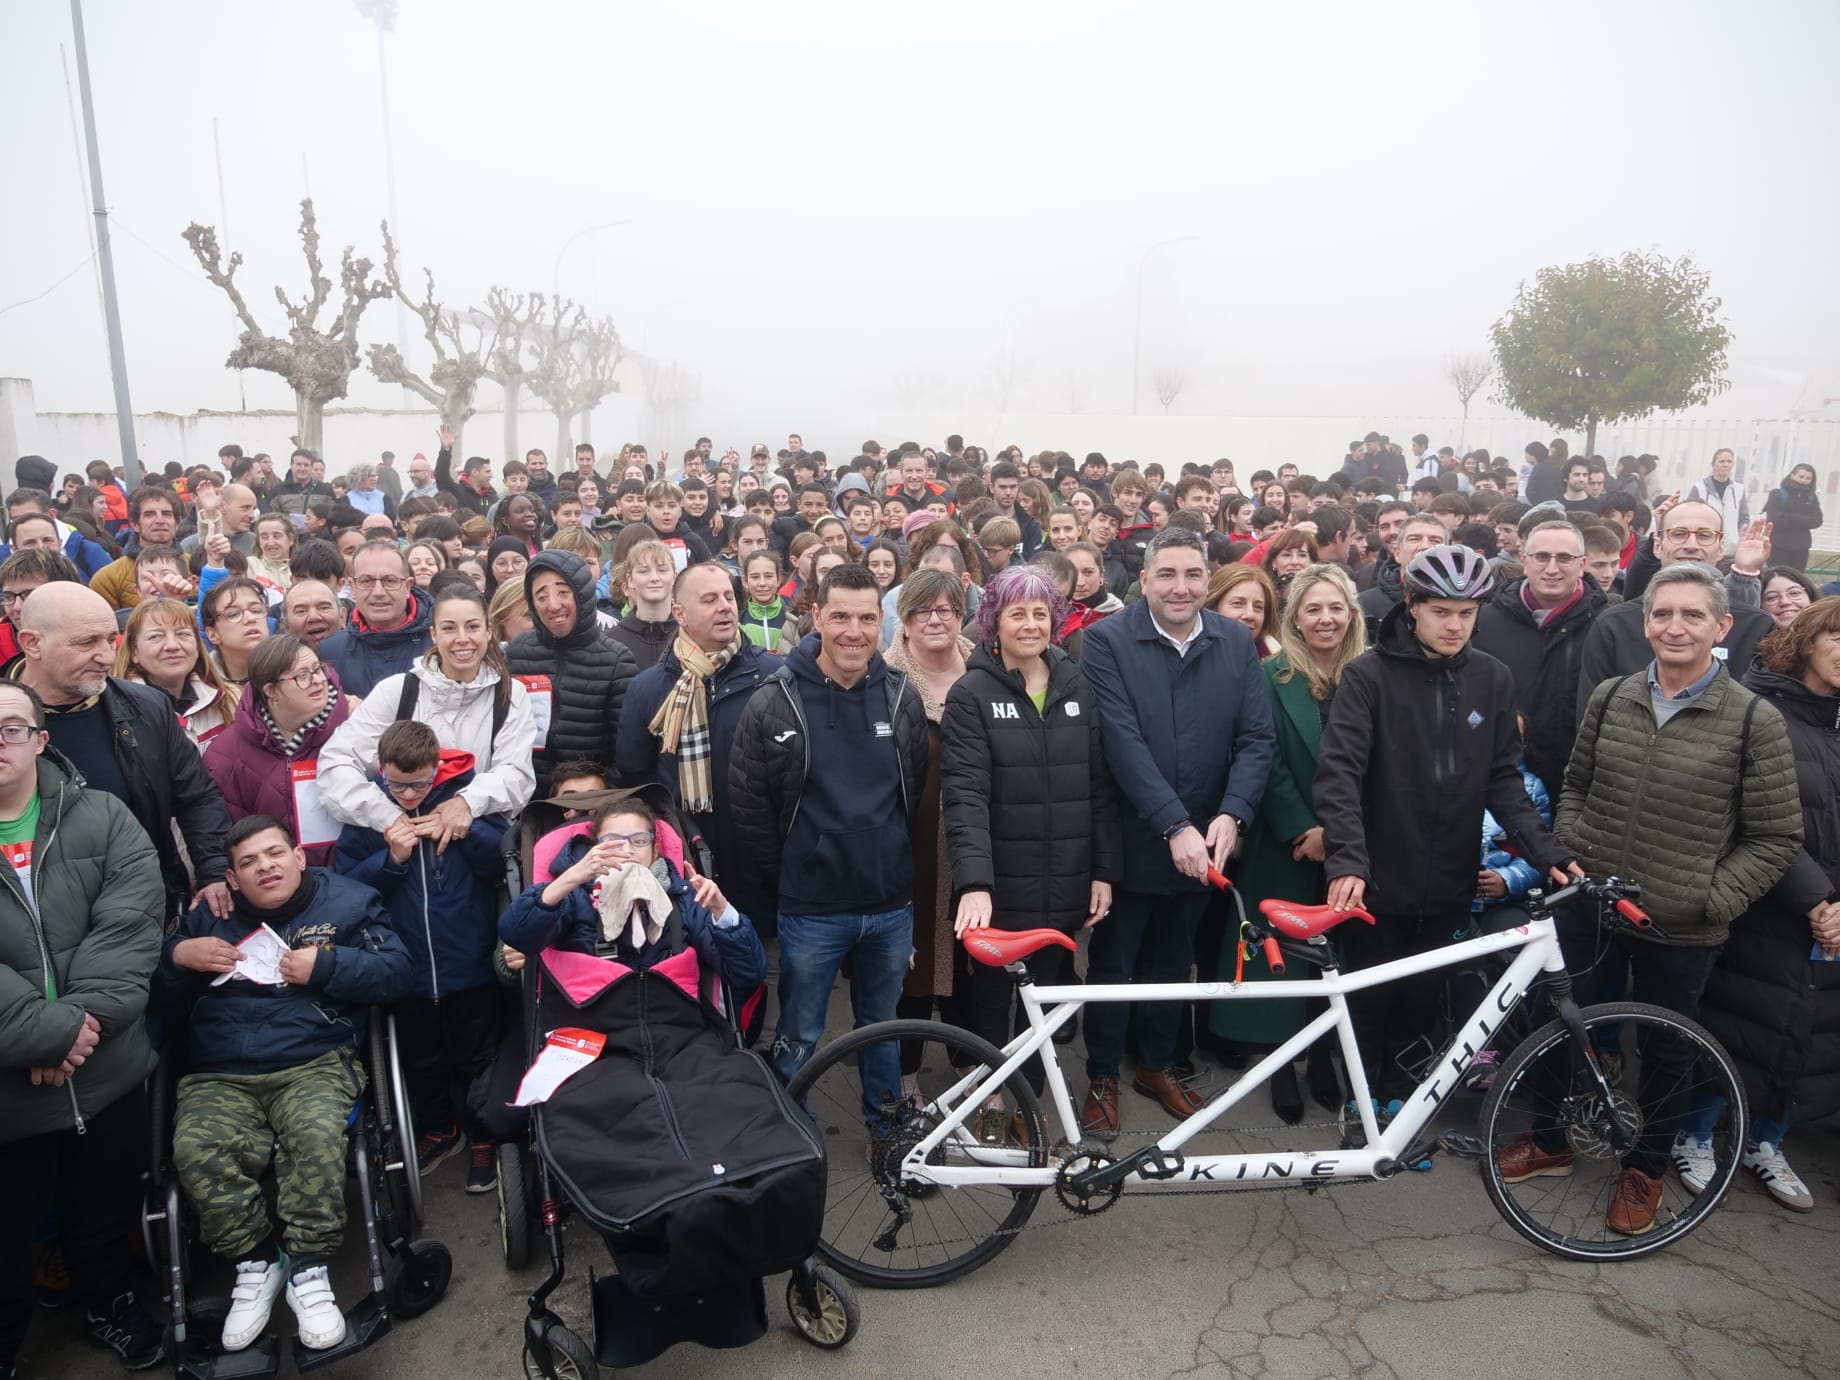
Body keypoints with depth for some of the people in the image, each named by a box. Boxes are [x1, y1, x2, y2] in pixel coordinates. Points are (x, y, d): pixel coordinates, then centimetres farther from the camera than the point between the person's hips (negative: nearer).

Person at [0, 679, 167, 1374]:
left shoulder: (101, 818, 0)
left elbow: (132, 921, -8)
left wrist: (81, 1017, -19)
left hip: (107, 1074, 2)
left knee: (106, 1213, 21)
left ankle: (110, 1304, 46)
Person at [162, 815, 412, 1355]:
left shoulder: (346, 901, 11)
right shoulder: (207, 916, 21)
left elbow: (395, 971, 2)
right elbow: (155, 984, 23)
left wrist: (325, 966, -11)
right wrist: (177, 956, 2)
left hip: (314, 1064, -3)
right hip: (219, 1077, 3)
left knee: (317, 1135, -34)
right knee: (195, 1149, -28)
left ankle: (308, 1269, -17)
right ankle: (255, 1264, -8)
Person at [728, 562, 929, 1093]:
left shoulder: (902, 697, -1)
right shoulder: (775, 702, -10)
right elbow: (748, 805, -5)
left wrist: (895, 859, 8)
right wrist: (786, 872, 0)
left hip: (891, 904, 3)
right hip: (811, 908, -3)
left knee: (883, 1029, 21)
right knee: (798, 1040, 10)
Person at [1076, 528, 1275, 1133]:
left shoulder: (1236, 642, 0)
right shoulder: (1107, 640, -13)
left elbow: (1256, 738, -4)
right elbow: (1123, 742, -21)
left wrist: (1230, 816, -18)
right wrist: (1175, 826, -26)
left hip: (1205, 845, 4)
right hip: (1132, 842, -3)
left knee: (1173, 963, 20)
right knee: (1112, 964, 11)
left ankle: (1157, 1064, 40)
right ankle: (1102, 1076, 31)